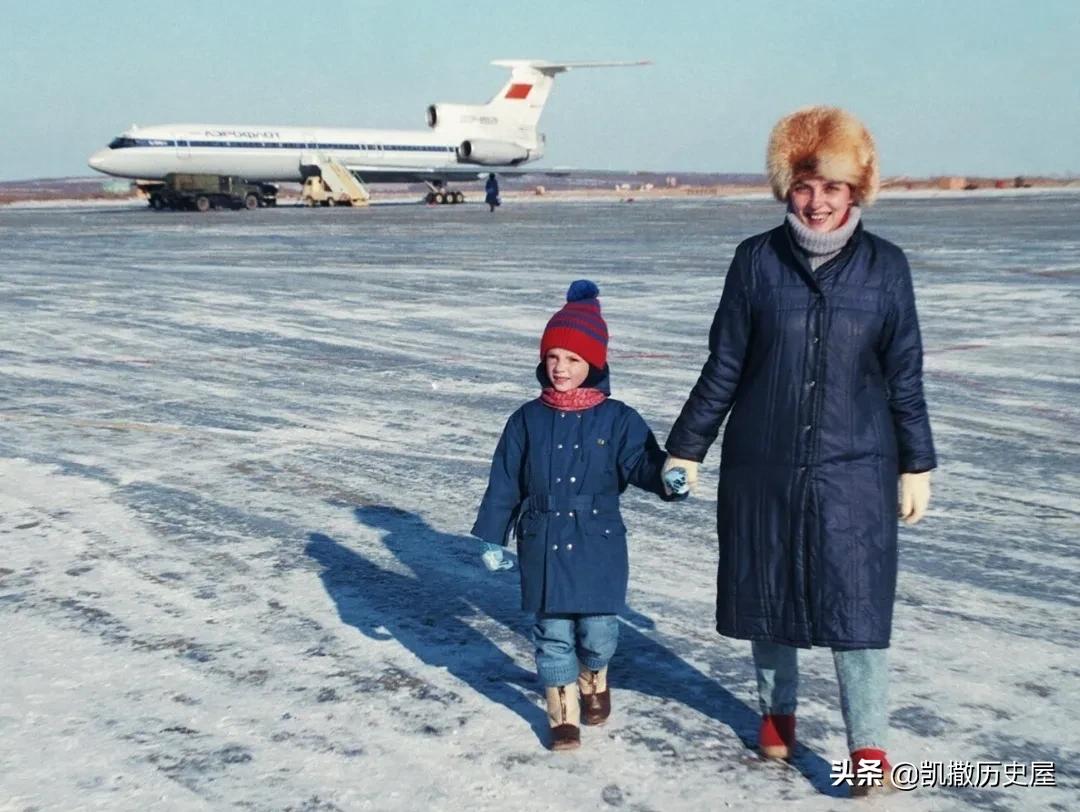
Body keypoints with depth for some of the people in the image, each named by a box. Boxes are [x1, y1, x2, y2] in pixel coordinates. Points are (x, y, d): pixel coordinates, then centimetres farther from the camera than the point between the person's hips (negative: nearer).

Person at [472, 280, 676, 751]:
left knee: (598, 631, 5)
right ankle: (563, 713, 21)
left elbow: (641, 461, -14)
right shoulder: (528, 420, 0)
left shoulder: (617, 420, -3)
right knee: (552, 635, 5)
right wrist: (492, 537, 2)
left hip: (598, 545, -1)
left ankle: (593, 681, 38)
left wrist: (666, 477, -37)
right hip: (543, 544, 1)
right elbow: (504, 485, 3)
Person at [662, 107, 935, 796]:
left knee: (856, 605, -2)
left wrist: (917, 465, 4)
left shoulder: (885, 266, -2)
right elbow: (724, 366, 2)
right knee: (767, 594, 13)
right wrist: (687, 448, 3)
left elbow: (905, 376, 3)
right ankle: (777, 709, 35)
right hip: (762, 466, 1)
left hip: (854, 468, -1)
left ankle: (869, 745, 11)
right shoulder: (757, 261, -2)